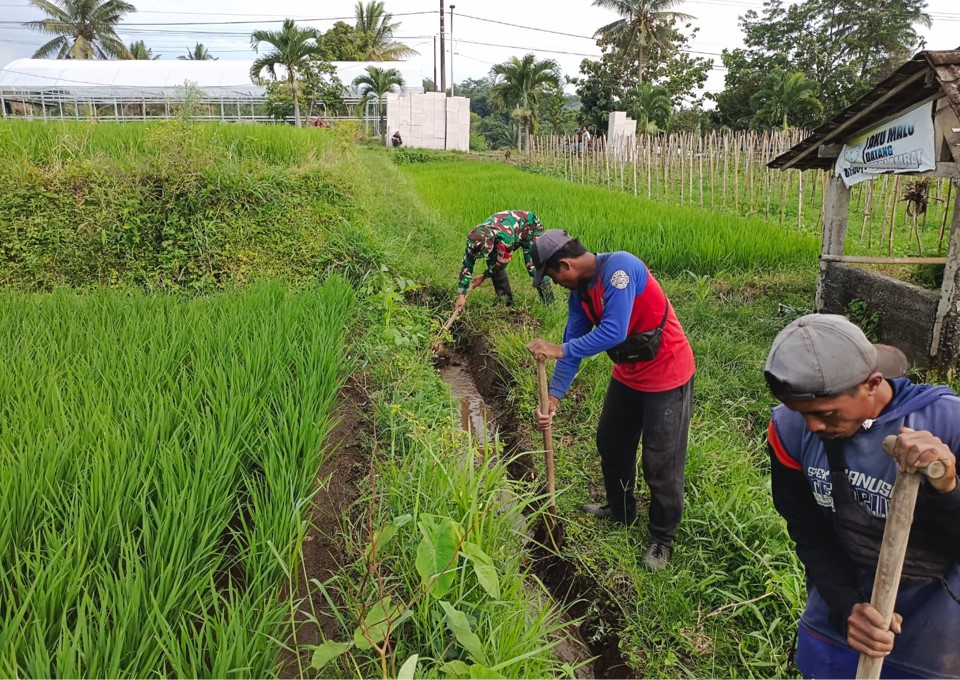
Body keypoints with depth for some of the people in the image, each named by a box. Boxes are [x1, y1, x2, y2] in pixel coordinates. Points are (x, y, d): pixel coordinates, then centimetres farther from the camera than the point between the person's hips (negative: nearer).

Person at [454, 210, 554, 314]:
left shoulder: (505, 238, -46)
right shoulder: (475, 238, -29)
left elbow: (501, 263, -29)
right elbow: (467, 266, -24)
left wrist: (483, 277, -14)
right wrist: (461, 296, -26)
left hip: (531, 226, -6)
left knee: (533, 267, -20)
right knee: (492, 263, -6)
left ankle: (549, 304, -6)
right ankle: (507, 303, 8)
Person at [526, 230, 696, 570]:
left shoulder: (619, 267, -28)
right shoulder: (580, 290, -1)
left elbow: (613, 332, -35)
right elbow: (575, 343, -1)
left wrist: (560, 349, -30)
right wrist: (554, 397, -11)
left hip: (666, 374, -9)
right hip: (628, 373, 9)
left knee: (660, 461, 2)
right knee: (611, 443, 20)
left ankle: (662, 538, 22)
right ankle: (620, 510, 43)